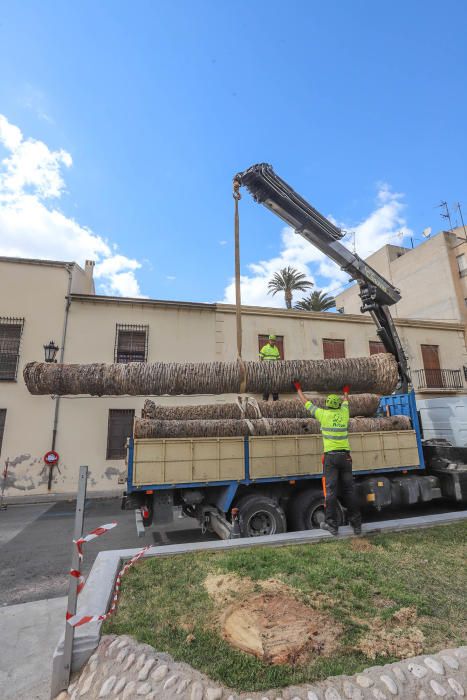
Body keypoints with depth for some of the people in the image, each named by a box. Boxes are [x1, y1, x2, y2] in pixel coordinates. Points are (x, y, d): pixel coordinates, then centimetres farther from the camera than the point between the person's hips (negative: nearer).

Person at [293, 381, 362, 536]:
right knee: (349, 490, 9)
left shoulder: (323, 414, -1)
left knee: (330, 491, 0)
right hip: (345, 456, 4)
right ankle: (356, 524, 16)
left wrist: (298, 389, 25)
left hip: (331, 456, -4)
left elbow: (306, 403, 11)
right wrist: (346, 392, 52)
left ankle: (332, 525, 4)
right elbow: (345, 402, 31)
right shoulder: (344, 413, 8)